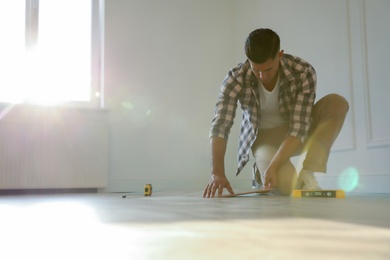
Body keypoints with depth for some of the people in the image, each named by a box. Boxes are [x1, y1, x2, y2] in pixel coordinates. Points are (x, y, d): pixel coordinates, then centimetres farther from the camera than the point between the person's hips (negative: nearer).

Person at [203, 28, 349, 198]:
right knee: (286, 185, -33)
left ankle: (307, 175, -23)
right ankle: (261, 173, 4)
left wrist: (273, 167, -41)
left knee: (337, 103, -26)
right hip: (266, 137, -2)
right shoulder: (235, 79, -23)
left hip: (298, 137, 2)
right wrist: (217, 173, -44)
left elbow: (298, 128, -29)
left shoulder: (304, 73, -25)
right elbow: (220, 126, -30)